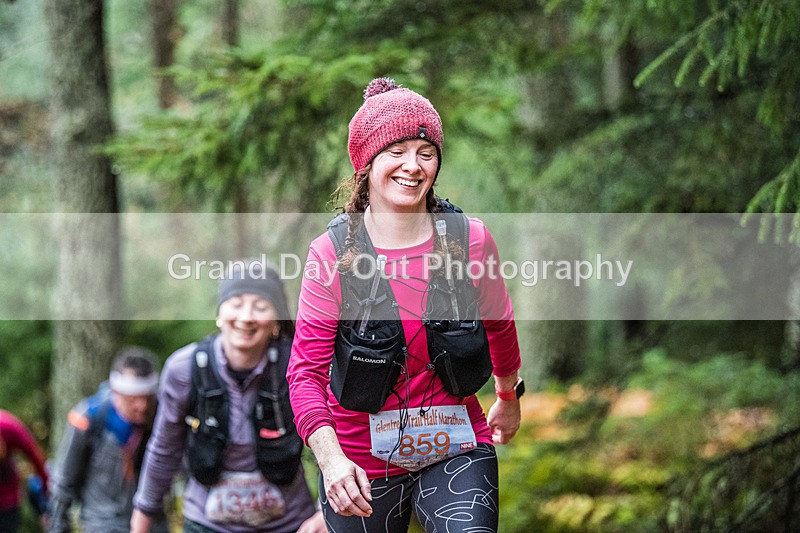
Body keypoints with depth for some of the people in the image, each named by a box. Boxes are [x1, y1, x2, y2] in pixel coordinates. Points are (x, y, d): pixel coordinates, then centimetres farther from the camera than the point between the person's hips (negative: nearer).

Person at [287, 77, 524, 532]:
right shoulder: (332, 253, -10)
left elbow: (499, 324, 14)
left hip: (455, 449, 1)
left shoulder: (471, 239, -5)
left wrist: (509, 397, 29)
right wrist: (330, 458, -25)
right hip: (361, 459, 0)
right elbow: (306, 369, -11)